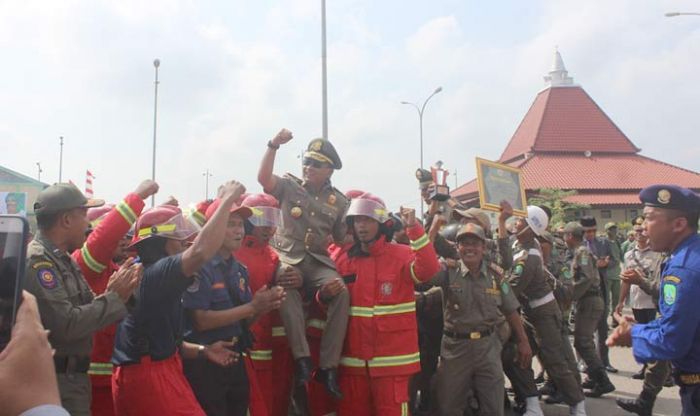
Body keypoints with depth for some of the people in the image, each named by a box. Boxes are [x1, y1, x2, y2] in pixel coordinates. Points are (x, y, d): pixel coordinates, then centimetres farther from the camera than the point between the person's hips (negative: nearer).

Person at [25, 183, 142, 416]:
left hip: (72, 376, 9)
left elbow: (86, 309, 9)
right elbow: (68, 325, -24)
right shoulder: (36, 261, -18)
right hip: (54, 381, -9)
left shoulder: (65, 260, 11)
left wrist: (113, 292, -8)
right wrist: (114, 297, -16)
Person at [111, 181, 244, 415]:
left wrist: (202, 351, 10)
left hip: (142, 375, 10)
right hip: (152, 378, -10)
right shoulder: (157, 272, -17)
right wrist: (227, 200, -26)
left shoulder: (142, 273, 15)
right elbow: (201, 252, -36)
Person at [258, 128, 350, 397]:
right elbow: (263, 178, -8)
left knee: (341, 293, -27)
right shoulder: (290, 186, 10)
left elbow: (343, 239, 17)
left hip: (319, 260, 2)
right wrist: (274, 145, -15)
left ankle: (328, 366, -19)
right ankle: (302, 357, -31)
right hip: (288, 256, -2)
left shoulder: (339, 201, 14)